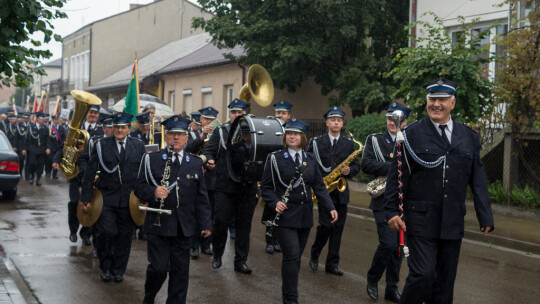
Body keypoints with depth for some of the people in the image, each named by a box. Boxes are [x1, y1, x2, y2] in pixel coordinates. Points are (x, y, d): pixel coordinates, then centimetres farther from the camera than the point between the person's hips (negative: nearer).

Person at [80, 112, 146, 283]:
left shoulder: (138, 146, 5)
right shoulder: (101, 145, 1)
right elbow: (90, 172, 2)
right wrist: (85, 198, -2)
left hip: (129, 200, 2)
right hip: (106, 198, -1)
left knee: (124, 236, 7)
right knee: (106, 232, -10)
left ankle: (118, 270, 23)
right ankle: (105, 268, 12)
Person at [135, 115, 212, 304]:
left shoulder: (196, 163, 11)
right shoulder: (151, 159, 4)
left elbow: (202, 197, 10)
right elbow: (139, 188, 1)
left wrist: (206, 224, 4)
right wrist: (153, 192, -20)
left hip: (185, 227, 3)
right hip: (158, 224, -2)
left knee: (180, 270, 6)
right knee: (159, 267, -4)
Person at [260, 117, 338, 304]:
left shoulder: (310, 160, 10)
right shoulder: (275, 158, -2)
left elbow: (319, 186, 9)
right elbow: (265, 187, -1)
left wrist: (330, 207, -3)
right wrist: (275, 202, -19)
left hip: (305, 216, 5)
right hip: (285, 215, -4)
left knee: (295, 257, 11)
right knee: (292, 255, -13)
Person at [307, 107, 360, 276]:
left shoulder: (349, 144, 11)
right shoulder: (316, 143, 4)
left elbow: (357, 166, 13)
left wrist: (349, 170, -9)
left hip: (341, 192, 3)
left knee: (338, 228, 3)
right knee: (326, 224, -12)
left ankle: (332, 264, 11)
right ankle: (315, 254, 14)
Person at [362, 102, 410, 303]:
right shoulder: (374, 140, 2)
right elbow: (366, 164, -12)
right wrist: (393, 167, -22)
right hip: (384, 201, -3)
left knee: (398, 246, 7)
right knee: (388, 244, -13)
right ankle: (372, 280, 10)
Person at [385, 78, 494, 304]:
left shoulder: (469, 137, 9)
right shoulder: (411, 134, -1)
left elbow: (478, 180, 9)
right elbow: (396, 176, -1)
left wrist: (486, 217, 4)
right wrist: (392, 211, -6)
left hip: (453, 223, 4)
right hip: (421, 222, -4)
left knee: (445, 280, 9)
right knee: (423, 274, -12)